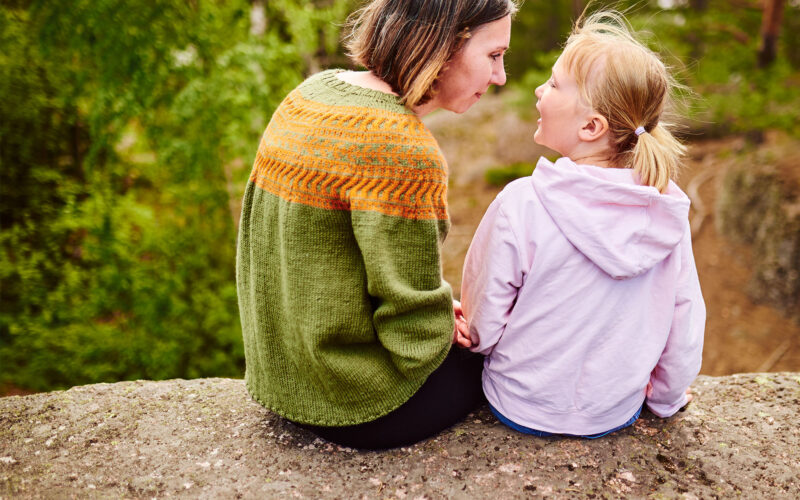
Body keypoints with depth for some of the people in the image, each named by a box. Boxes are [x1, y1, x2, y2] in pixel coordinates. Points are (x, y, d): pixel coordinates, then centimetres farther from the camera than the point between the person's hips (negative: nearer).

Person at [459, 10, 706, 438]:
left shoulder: (521, 203, -27)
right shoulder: (667, 206, -15)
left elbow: (481, 328, -18)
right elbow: (685, 319, -5)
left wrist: (466, 331, 7)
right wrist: (667, 397, 14)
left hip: (524, 410, -3)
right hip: (616, 414, 4)